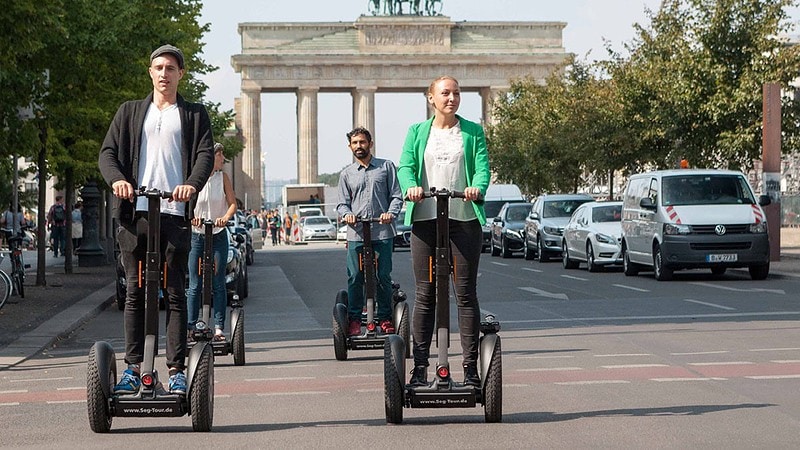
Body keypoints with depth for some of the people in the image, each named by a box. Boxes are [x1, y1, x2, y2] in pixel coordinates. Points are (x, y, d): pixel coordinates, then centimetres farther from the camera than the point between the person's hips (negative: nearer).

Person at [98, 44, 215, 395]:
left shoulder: (194, 115, 15)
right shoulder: (130, 112, 19)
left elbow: (205, 154, 1)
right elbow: (108, 152, 10)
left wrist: (192, 183, -20)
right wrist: (117, 179, -13)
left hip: (175, 214, -2)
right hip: (135, 212, 2)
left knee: (175, 293, -2)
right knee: (135, 293, 2)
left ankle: (177, 371, -3)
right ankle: (133, 367, 4)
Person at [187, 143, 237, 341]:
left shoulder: (223, 177, 2)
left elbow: (232, 203, 0)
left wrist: (225, 217, -21)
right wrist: (191, 217, -27)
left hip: (218, 235, 1)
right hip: (196, 235, -1)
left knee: (218, 284, -1)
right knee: (194, 285, 0)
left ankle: (219, 327, 2)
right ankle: (190, 326, 3)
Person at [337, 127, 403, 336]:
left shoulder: (386, 167, 11)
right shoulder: (346, 174, 15)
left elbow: (396, 196, 8)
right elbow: (342, 203, 14)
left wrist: (391, 213, -11)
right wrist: (347, 214, -8)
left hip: (383, 232, -1)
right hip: (356, 233, 1)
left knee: (383, 276, 0)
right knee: (355, 278, -3)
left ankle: (384, 318, 10)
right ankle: (354, 319, 5)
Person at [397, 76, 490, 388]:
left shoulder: (473, 132, 12)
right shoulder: (417, 132, 13)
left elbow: (482, 166, 0)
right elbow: (405, 165, 0)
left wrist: (477, 188, -23)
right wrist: (411, 186, -22)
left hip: (464, 218, -1)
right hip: (425, 218, 1)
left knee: (466, 293, -1)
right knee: (425, 295, 2)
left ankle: (471, 367, 2)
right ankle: (419, 367, 5)